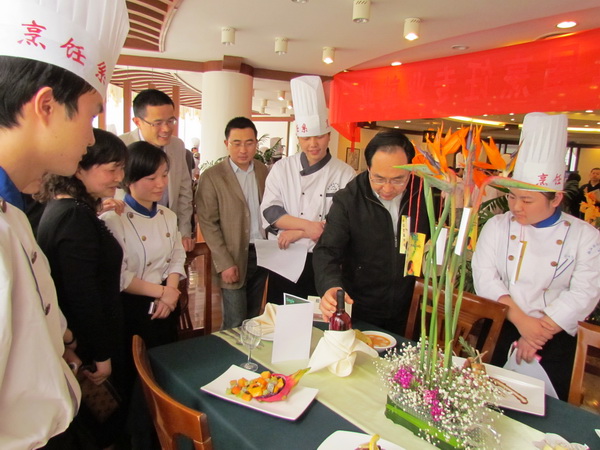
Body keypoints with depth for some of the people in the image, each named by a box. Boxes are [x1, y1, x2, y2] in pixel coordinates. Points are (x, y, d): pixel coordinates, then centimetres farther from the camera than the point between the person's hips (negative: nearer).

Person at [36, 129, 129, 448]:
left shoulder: (62, 208, 5)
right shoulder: (76, 217, -26)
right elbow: (84, 296, -25)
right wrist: (102, 356, -17)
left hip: (75, 340, 9)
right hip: (87, 347, -9)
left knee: (87, 422, 25)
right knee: (104, 423, 12)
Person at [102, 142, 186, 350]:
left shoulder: (168, 216, 5)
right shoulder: (112, 220, -18)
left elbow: (177, 257, 5)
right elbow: (119, 277, -19)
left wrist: (169, 293, -10)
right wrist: (162, 291, -13)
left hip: (166, 307, 6)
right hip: (133, 309, -6)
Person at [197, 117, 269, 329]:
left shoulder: (264, 172, 7)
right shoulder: (212, 177, -7)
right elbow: (208, 224, -8)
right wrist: (225, 264, -13)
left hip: (262, 254, 4)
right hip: (234, 258, -4)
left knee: (253, 320, 14)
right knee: (235, 324, 1)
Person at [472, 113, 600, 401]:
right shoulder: (497, 226, -4)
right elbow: (484, 276, -12)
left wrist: (541, 332, -18)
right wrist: (521, 320, -22)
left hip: (556, 341, 0)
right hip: (500, 333, 1)